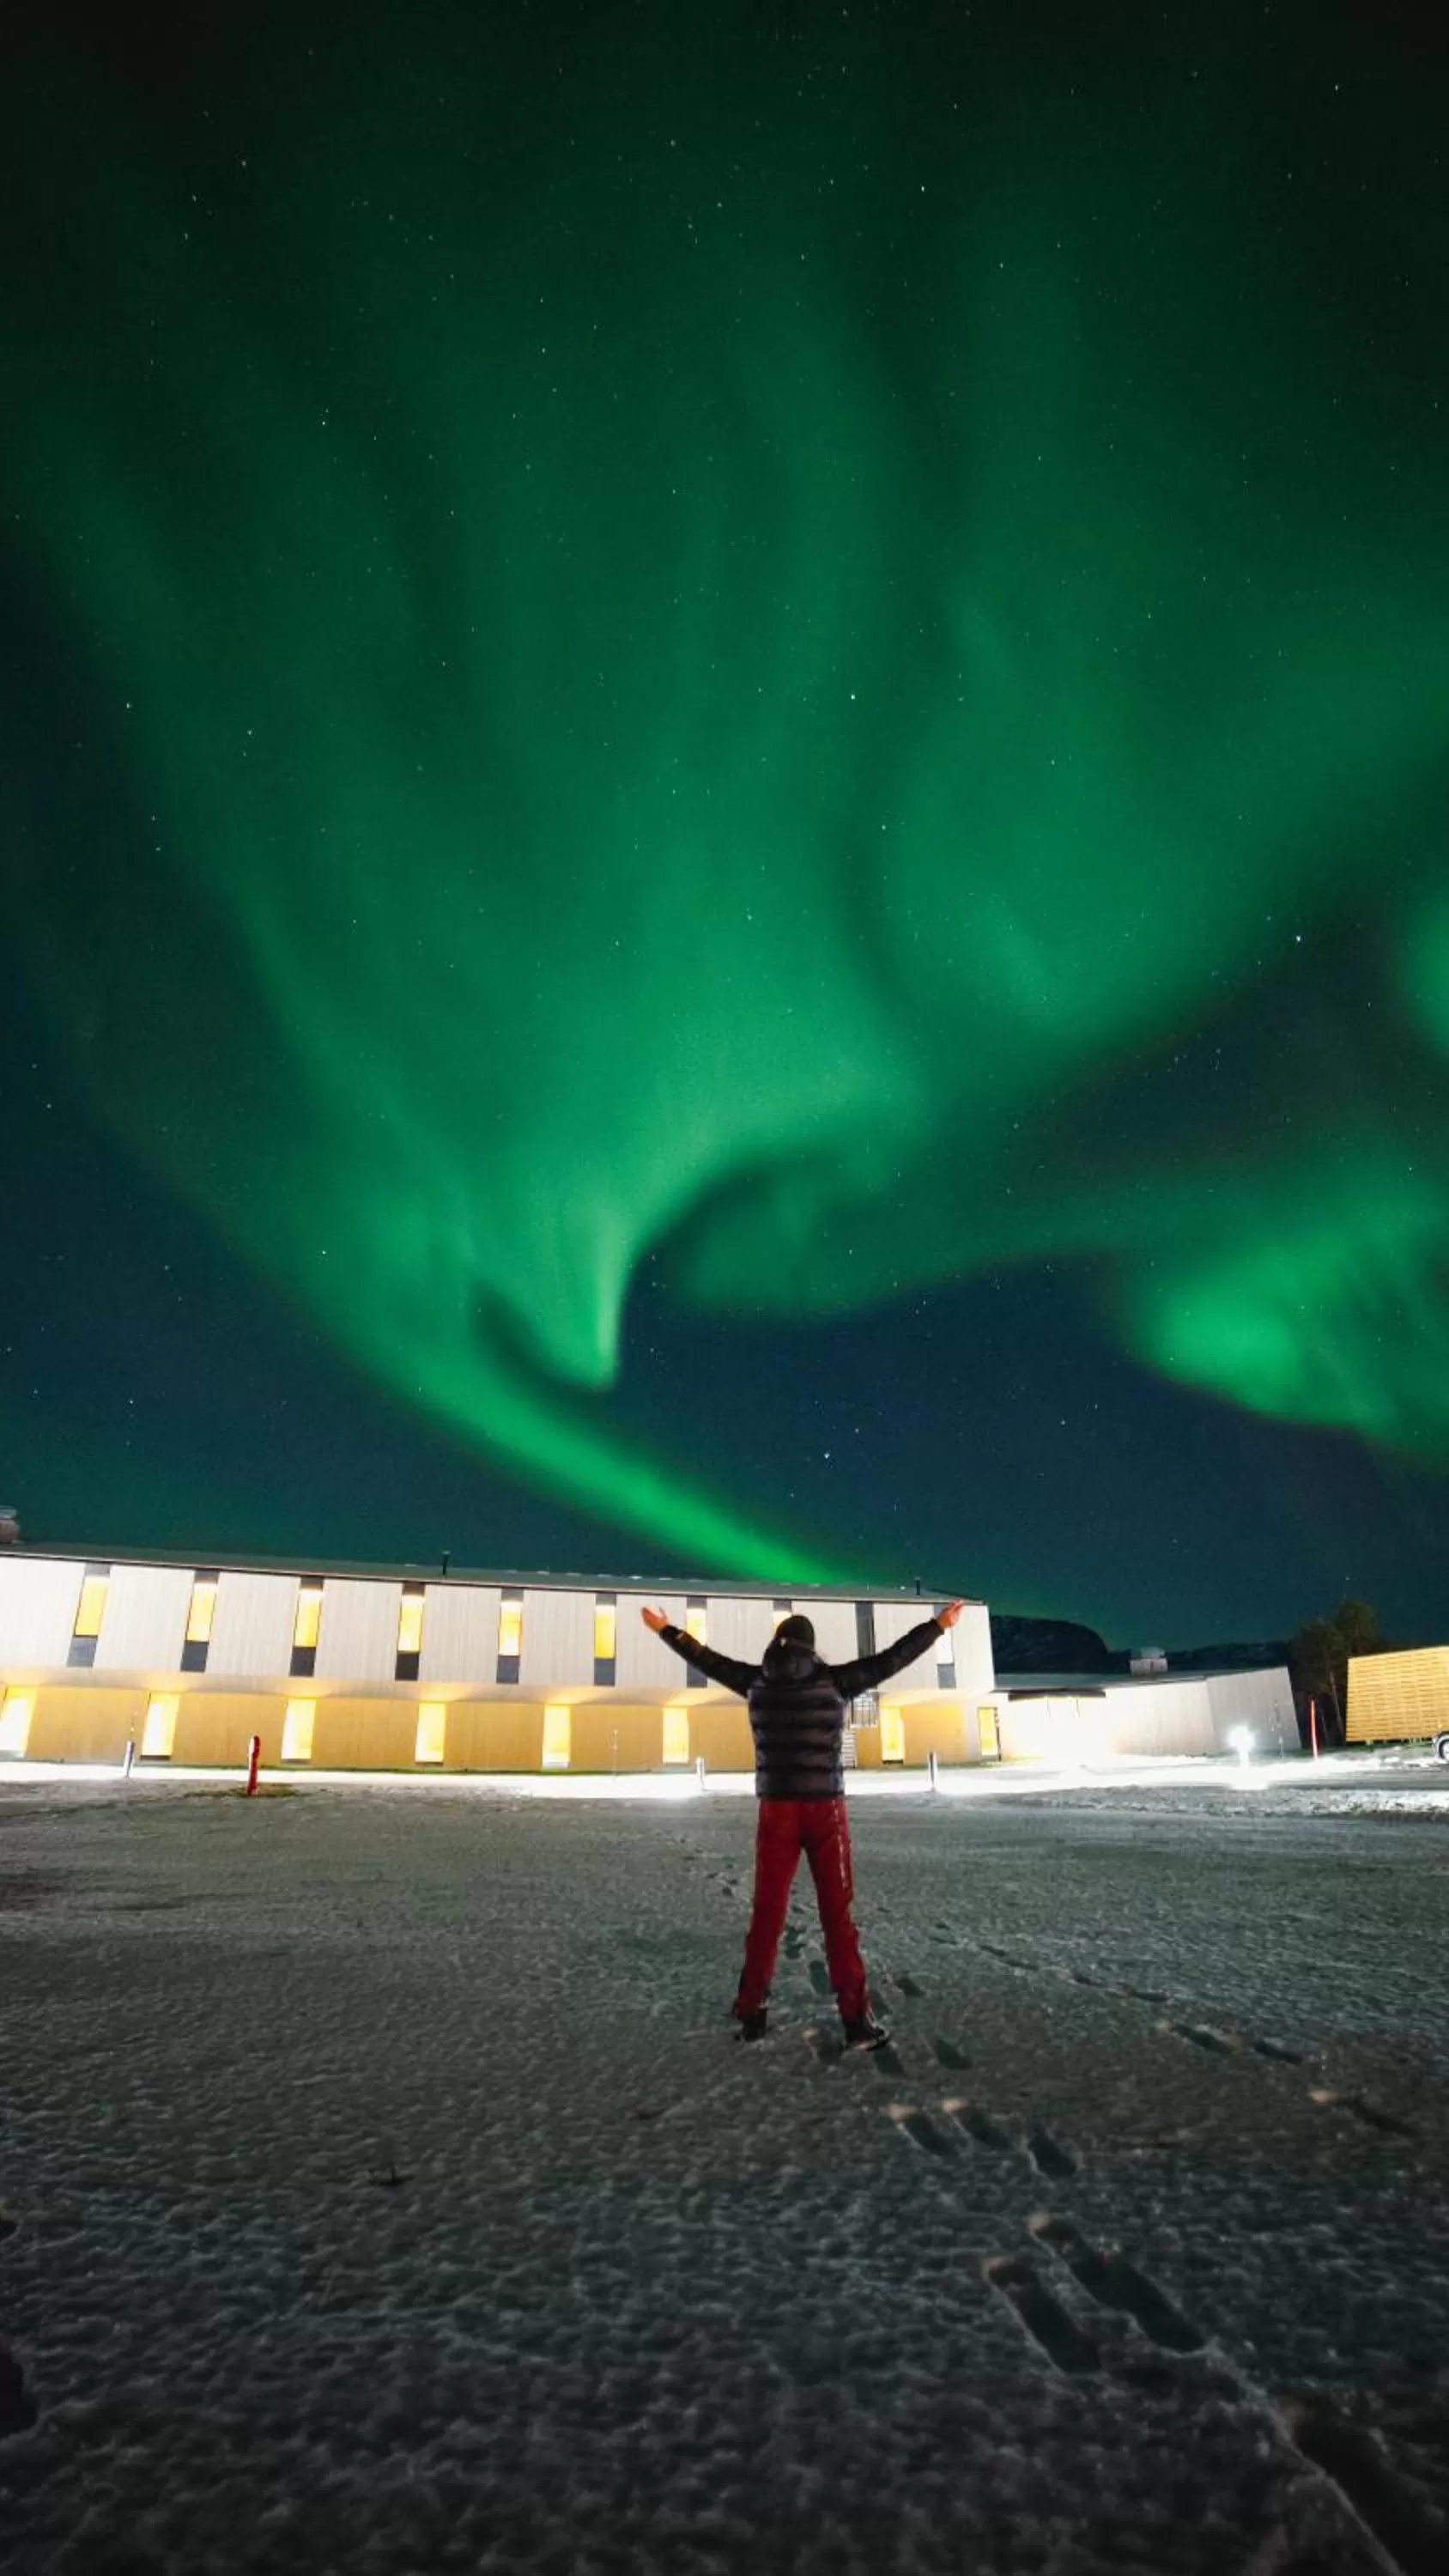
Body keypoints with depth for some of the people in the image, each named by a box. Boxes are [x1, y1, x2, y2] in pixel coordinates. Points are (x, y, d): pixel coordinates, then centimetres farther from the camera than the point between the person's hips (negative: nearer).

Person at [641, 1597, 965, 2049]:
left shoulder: (756, 1681, 1)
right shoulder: (834, 1680, -6)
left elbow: (706, 1658, 12)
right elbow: (892, 1657, -1)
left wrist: (664, 1629, 26)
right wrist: (938, 1625, 8)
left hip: (776, 1809, 2)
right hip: (825, 1808, -2)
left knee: (767, 1912, 12)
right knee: (837, 1915, 4)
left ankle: (751, 2012, 19)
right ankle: (856, 2020, 6)